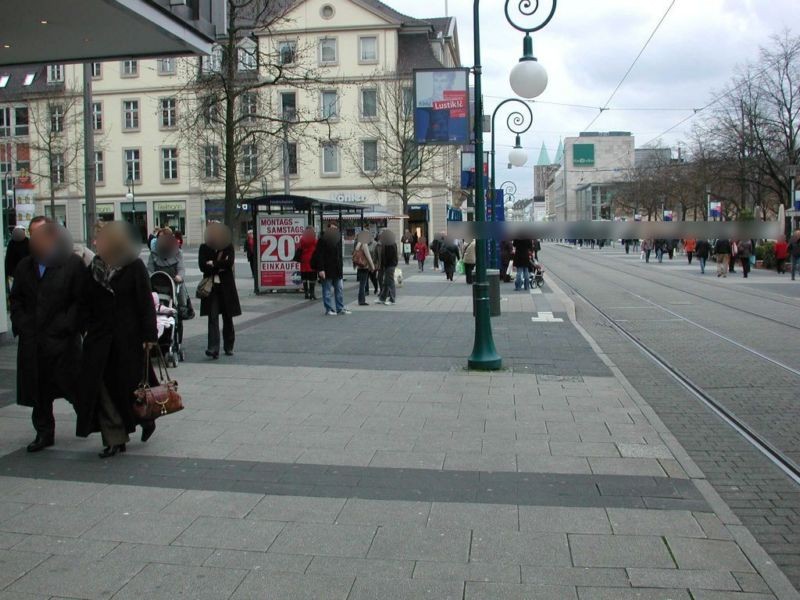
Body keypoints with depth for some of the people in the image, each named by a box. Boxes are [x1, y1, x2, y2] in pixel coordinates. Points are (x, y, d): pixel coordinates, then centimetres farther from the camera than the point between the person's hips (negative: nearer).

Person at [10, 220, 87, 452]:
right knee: (38, 389, 10)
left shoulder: (72, 264, -6)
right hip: (32, 340, 5)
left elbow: (80, 300, -8)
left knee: (71, 384, 1)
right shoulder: (24, 266, 11)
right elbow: (16, 299, 15)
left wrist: (63, 326, -15)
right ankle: (44, 432, 23)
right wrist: (21, 324, 1)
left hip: (63, 339, -5)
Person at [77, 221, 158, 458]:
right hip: (100, 339, 4)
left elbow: (145, 303, -9)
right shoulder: (96, 267, 6)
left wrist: (149, 335, -13)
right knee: (105, 387, 1)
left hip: (128, 338, -4)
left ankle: (146, 419, 33)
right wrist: (88, 328, 2)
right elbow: (86, 302, 12)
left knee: (129, 384, 5)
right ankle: (114, 439, 10)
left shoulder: (135, 267, -7)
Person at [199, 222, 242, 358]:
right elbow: (203, 267, -7)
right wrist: (220, 267, -11)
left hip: (226, 286, 1)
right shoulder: (204, 248, 4)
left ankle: (228, 347, 22)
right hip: (211, 287, 0)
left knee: (227, 318, 9)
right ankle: (213, 348, -12)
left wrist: (213, 264, -10)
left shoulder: (229, 247, 4)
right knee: (213, 317, -7)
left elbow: (229, 263, -13)